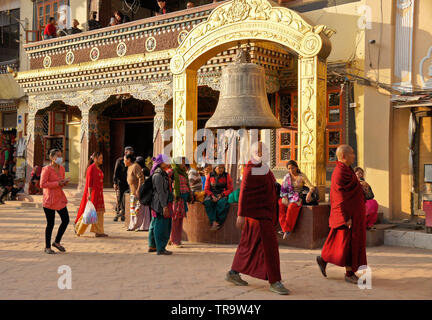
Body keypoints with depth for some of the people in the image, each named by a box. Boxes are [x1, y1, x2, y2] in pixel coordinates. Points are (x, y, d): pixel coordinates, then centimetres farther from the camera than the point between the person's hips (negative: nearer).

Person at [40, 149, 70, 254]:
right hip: (49, 200, -7)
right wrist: (57, 183, -21)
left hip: (60, 198, 7)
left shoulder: (62, 168, 9)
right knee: (50, 224, 1)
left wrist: (64, 182, -1)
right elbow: (42, 184, -17)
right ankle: (47, 247, 16)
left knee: (66, 220, 5)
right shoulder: (47, 169, -12)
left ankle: (57, 242, 24)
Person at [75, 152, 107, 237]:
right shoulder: (91, 168, -11)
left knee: (99, 212, 4)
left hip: (99, 193, 9)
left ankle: (98, 232, 6)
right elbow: (89, 182, -16)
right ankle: (78, 228, 12)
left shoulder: (99, 168, 15)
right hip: (92, 192, -9)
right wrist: (90, 194, -21)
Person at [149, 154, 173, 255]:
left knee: (155, 224, 16)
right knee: (161, 226, -6)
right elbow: (160, 191, -20)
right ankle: (160, 248, -1)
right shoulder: (158, 175, -16)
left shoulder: (162, 173, 16)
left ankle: (152, 246, 26)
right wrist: (164, 206, -21)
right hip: (160, 204, -11)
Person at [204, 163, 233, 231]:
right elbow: (206, 189, 10)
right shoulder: (210, 175, 9)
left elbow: (230, 189, 4)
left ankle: (218, 223, -34)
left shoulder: (226, 175, 6)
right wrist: (212, 196, -10)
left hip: (223, 195, -1)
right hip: (212, 194, 1)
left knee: (222, 203, -37)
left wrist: (221, 195, -13)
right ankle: (213, 222, -41)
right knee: (207, 202, -34)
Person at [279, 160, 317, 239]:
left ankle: (288, 229, -29)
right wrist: (285, 199, -11)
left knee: (292, 207, -36)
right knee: (280, 205, -30)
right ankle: (284, 228, -30)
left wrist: (309, 194, -29)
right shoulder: (287, 177, 8)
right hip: (288, 197, 3)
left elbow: (312, 187, -6)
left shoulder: (302, 176, -1)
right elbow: (283, 189, 6)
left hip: (298, 198, -3)